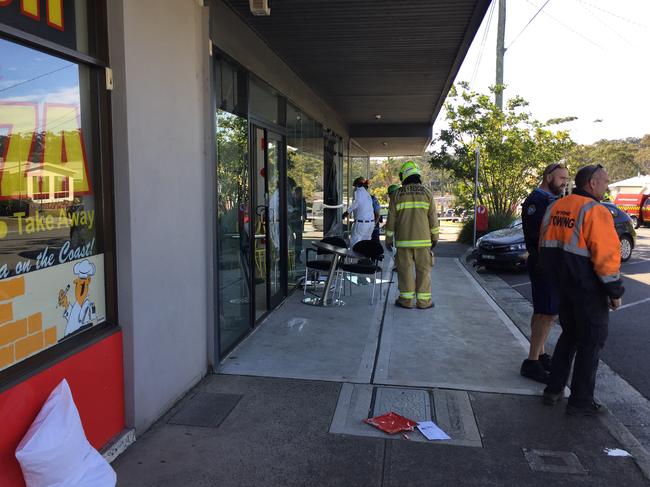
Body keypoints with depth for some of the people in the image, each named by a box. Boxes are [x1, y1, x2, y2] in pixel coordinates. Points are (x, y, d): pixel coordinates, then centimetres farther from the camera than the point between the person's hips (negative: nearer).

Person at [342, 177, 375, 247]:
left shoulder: (359, 190, -5)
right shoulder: (367, 192, 19)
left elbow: (357, 202, -23)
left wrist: (348, 211, -19)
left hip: (361, 222, -8)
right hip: (371, 222, 8)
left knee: (354, 243, -2)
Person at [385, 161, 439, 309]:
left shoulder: (397, 194, 1)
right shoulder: (426, 193, 2)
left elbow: (391, 219, 2)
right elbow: (433, 218, 2)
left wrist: (389, 239, 9)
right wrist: (435, 237, 11)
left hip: (403, 240, 0)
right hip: (423, 239, 0)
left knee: (405, 268, 5)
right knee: (423, 269, 5)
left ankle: (406, 299, 7)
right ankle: (423, 301, 7)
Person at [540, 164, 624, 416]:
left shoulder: (555, 207, 7)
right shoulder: (594, 211, -17)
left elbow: (545, 247, 13)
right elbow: (605, 256, -20)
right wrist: (615, 291, -11)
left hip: (564, 284, 7)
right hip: (589, 289, -7)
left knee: (569, 335, 21)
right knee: (591, 343, 6)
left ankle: (553, 390, 25)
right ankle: (580, 401, 14)